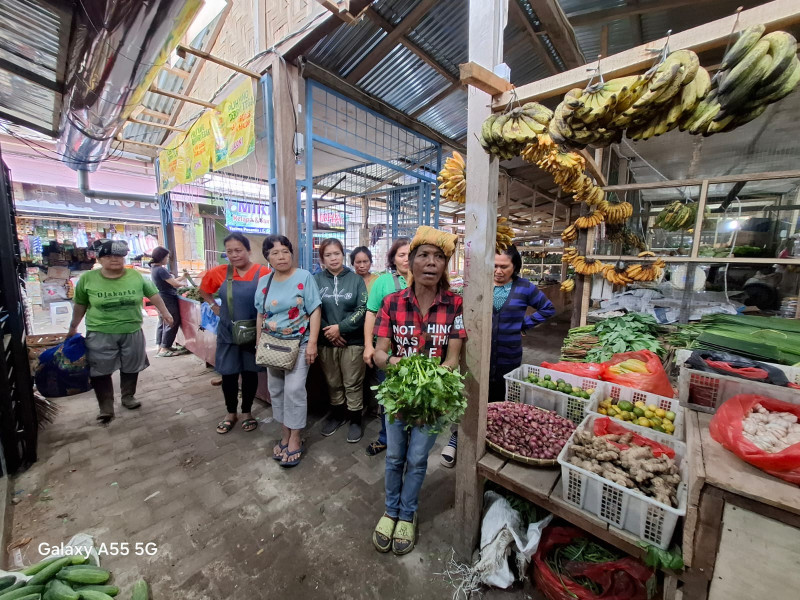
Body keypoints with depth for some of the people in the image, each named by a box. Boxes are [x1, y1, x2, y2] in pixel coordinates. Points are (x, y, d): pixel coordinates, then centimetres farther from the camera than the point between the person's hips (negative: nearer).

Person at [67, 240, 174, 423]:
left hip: (132, 332, 1)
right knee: (101, 372, 5)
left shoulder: (136, 276, -3)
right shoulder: (87, 279, -3)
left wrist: (165, 312, -2)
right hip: (100, 335, -1)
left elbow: (153, 295, 4)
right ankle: (106, 408, 19)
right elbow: (80, 305, 7)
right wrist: (73, 327, 14)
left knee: (131, 368, 14)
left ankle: (128, 397, 34)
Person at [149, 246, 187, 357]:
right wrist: (183, 283, -2)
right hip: (168, 299, -10)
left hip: (162, 299, 10)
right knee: (172, 323, -4)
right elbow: (174, 283, -20)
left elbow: (169, 281, 13)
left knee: (163, 323, 16)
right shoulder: (160, 269, -21)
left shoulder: (154, 268, 11)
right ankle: (164, 349, 0)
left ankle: (161, 346, 24)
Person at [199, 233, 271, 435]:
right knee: (228, 374, 13)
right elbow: (204, 289, 16)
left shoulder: (263, 273, -16)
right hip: (227, 333, 3)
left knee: (249, 373, 12)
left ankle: (247, 412, 33)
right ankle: (231, 413, 35)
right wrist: (213, 306, 6)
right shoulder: (219, 273, -2)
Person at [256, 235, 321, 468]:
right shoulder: (264, 282, 6)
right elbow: (261, 316, 12)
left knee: (294, 390, -4)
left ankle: (295, 439, 14)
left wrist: (312, 343, -17)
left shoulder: (304, 277, -9)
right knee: (276, 390, 12)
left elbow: (315, 311, -12)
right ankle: (285, 434, 30)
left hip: (298, 344, -5)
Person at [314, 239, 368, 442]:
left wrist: (340, 327, -14)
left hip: (353, 341, -1)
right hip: (326, 342, 2)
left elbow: (362, 310, -7)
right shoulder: (316, 280, 1)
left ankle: (355, 420, 26)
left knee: (352, 384, 8)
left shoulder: (356, 280, -1)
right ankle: (337, 414, 39)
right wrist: (328, 332, -10)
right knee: (333, 383, 17)